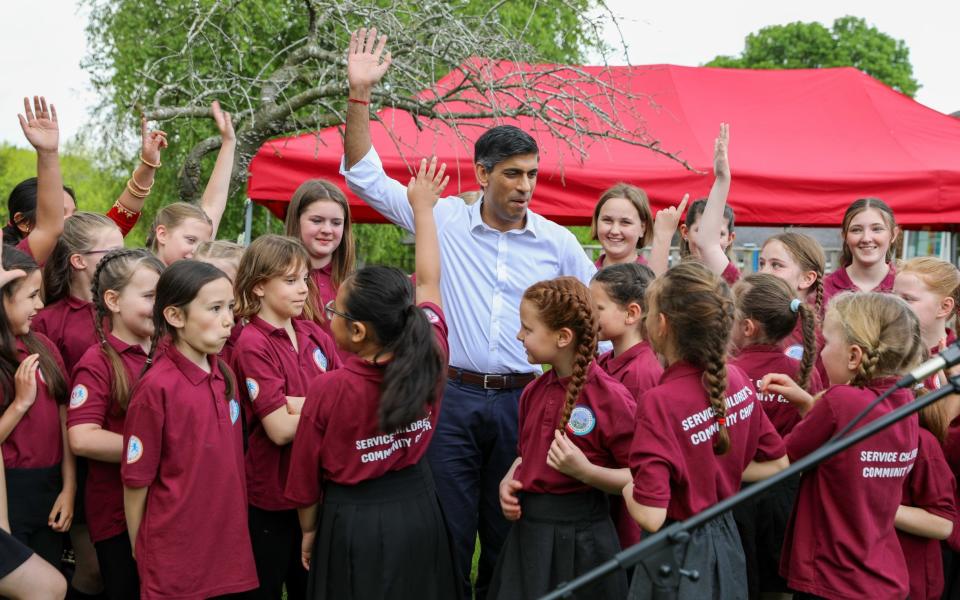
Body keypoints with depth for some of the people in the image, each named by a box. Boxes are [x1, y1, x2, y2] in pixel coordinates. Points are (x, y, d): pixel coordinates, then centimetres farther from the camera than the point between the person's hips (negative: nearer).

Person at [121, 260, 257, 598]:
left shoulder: (224, 377, 3)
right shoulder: (156, 388, -16)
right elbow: (136, 481, -9)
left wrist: (236, 531, 12)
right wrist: (139, 551, -2)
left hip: (229, 549, 6)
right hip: (174, 561, -6)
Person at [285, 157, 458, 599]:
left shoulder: (328, 389, -23)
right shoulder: (429, 358, -13)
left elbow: (306, 472, -10)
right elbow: (428, 280, 3)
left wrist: (309, 531, 9)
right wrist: (422, 206, 15)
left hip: (354, 520, -4)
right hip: (417, 510, 4)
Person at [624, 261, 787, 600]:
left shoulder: (660, 402, -26)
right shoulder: (737, 380, -6)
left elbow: (651, 516, -27)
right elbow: (777, 463, 8)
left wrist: (626, 488, -8)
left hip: (677, 555, -6)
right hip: (726, 542, 6)